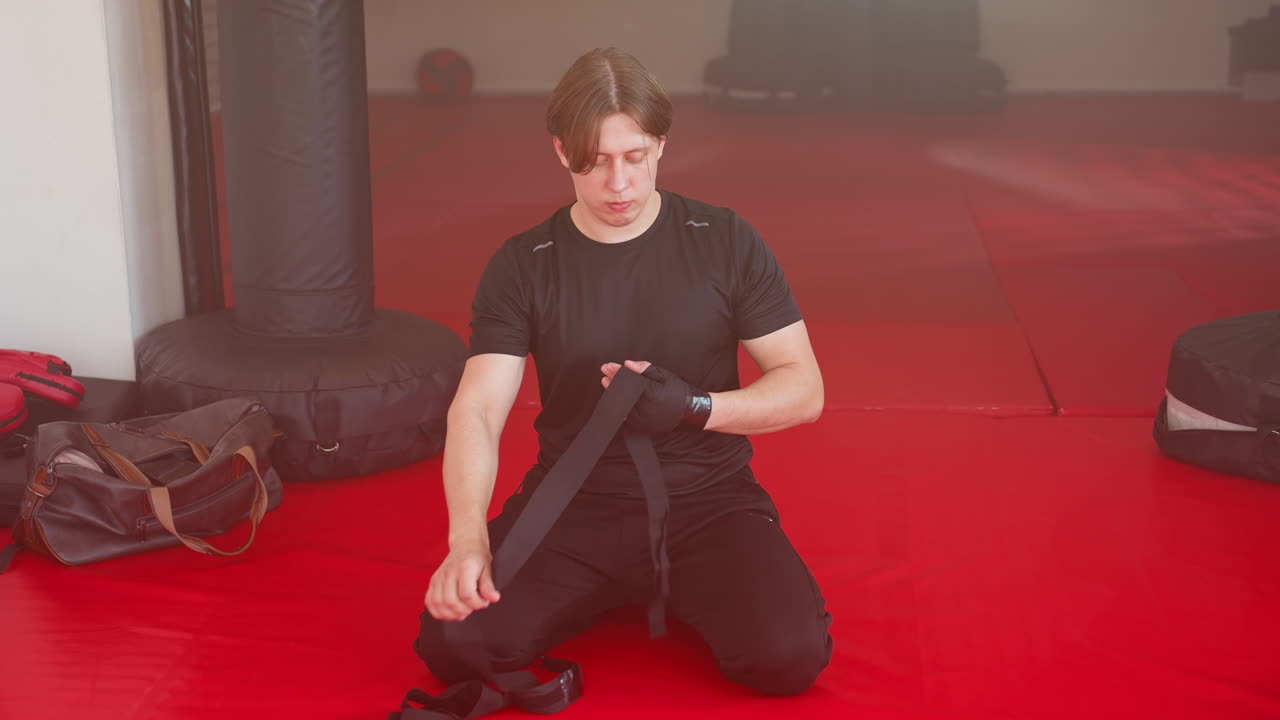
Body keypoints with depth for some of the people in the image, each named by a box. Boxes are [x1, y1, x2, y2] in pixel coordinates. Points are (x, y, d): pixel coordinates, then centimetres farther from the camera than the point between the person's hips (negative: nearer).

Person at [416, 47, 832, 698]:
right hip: (571, 503, 1)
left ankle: (676, 594, 8)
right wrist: (468, 538, -30)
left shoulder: (725, 242, -2)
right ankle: (605, 596, 9)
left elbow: (804, 388, 0)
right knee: (454, 646, -22)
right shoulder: (522, 267, -1)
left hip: (707, 501, -1)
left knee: (788, 655, -27)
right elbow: (477, 409, -11)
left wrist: (695, 406, -19)